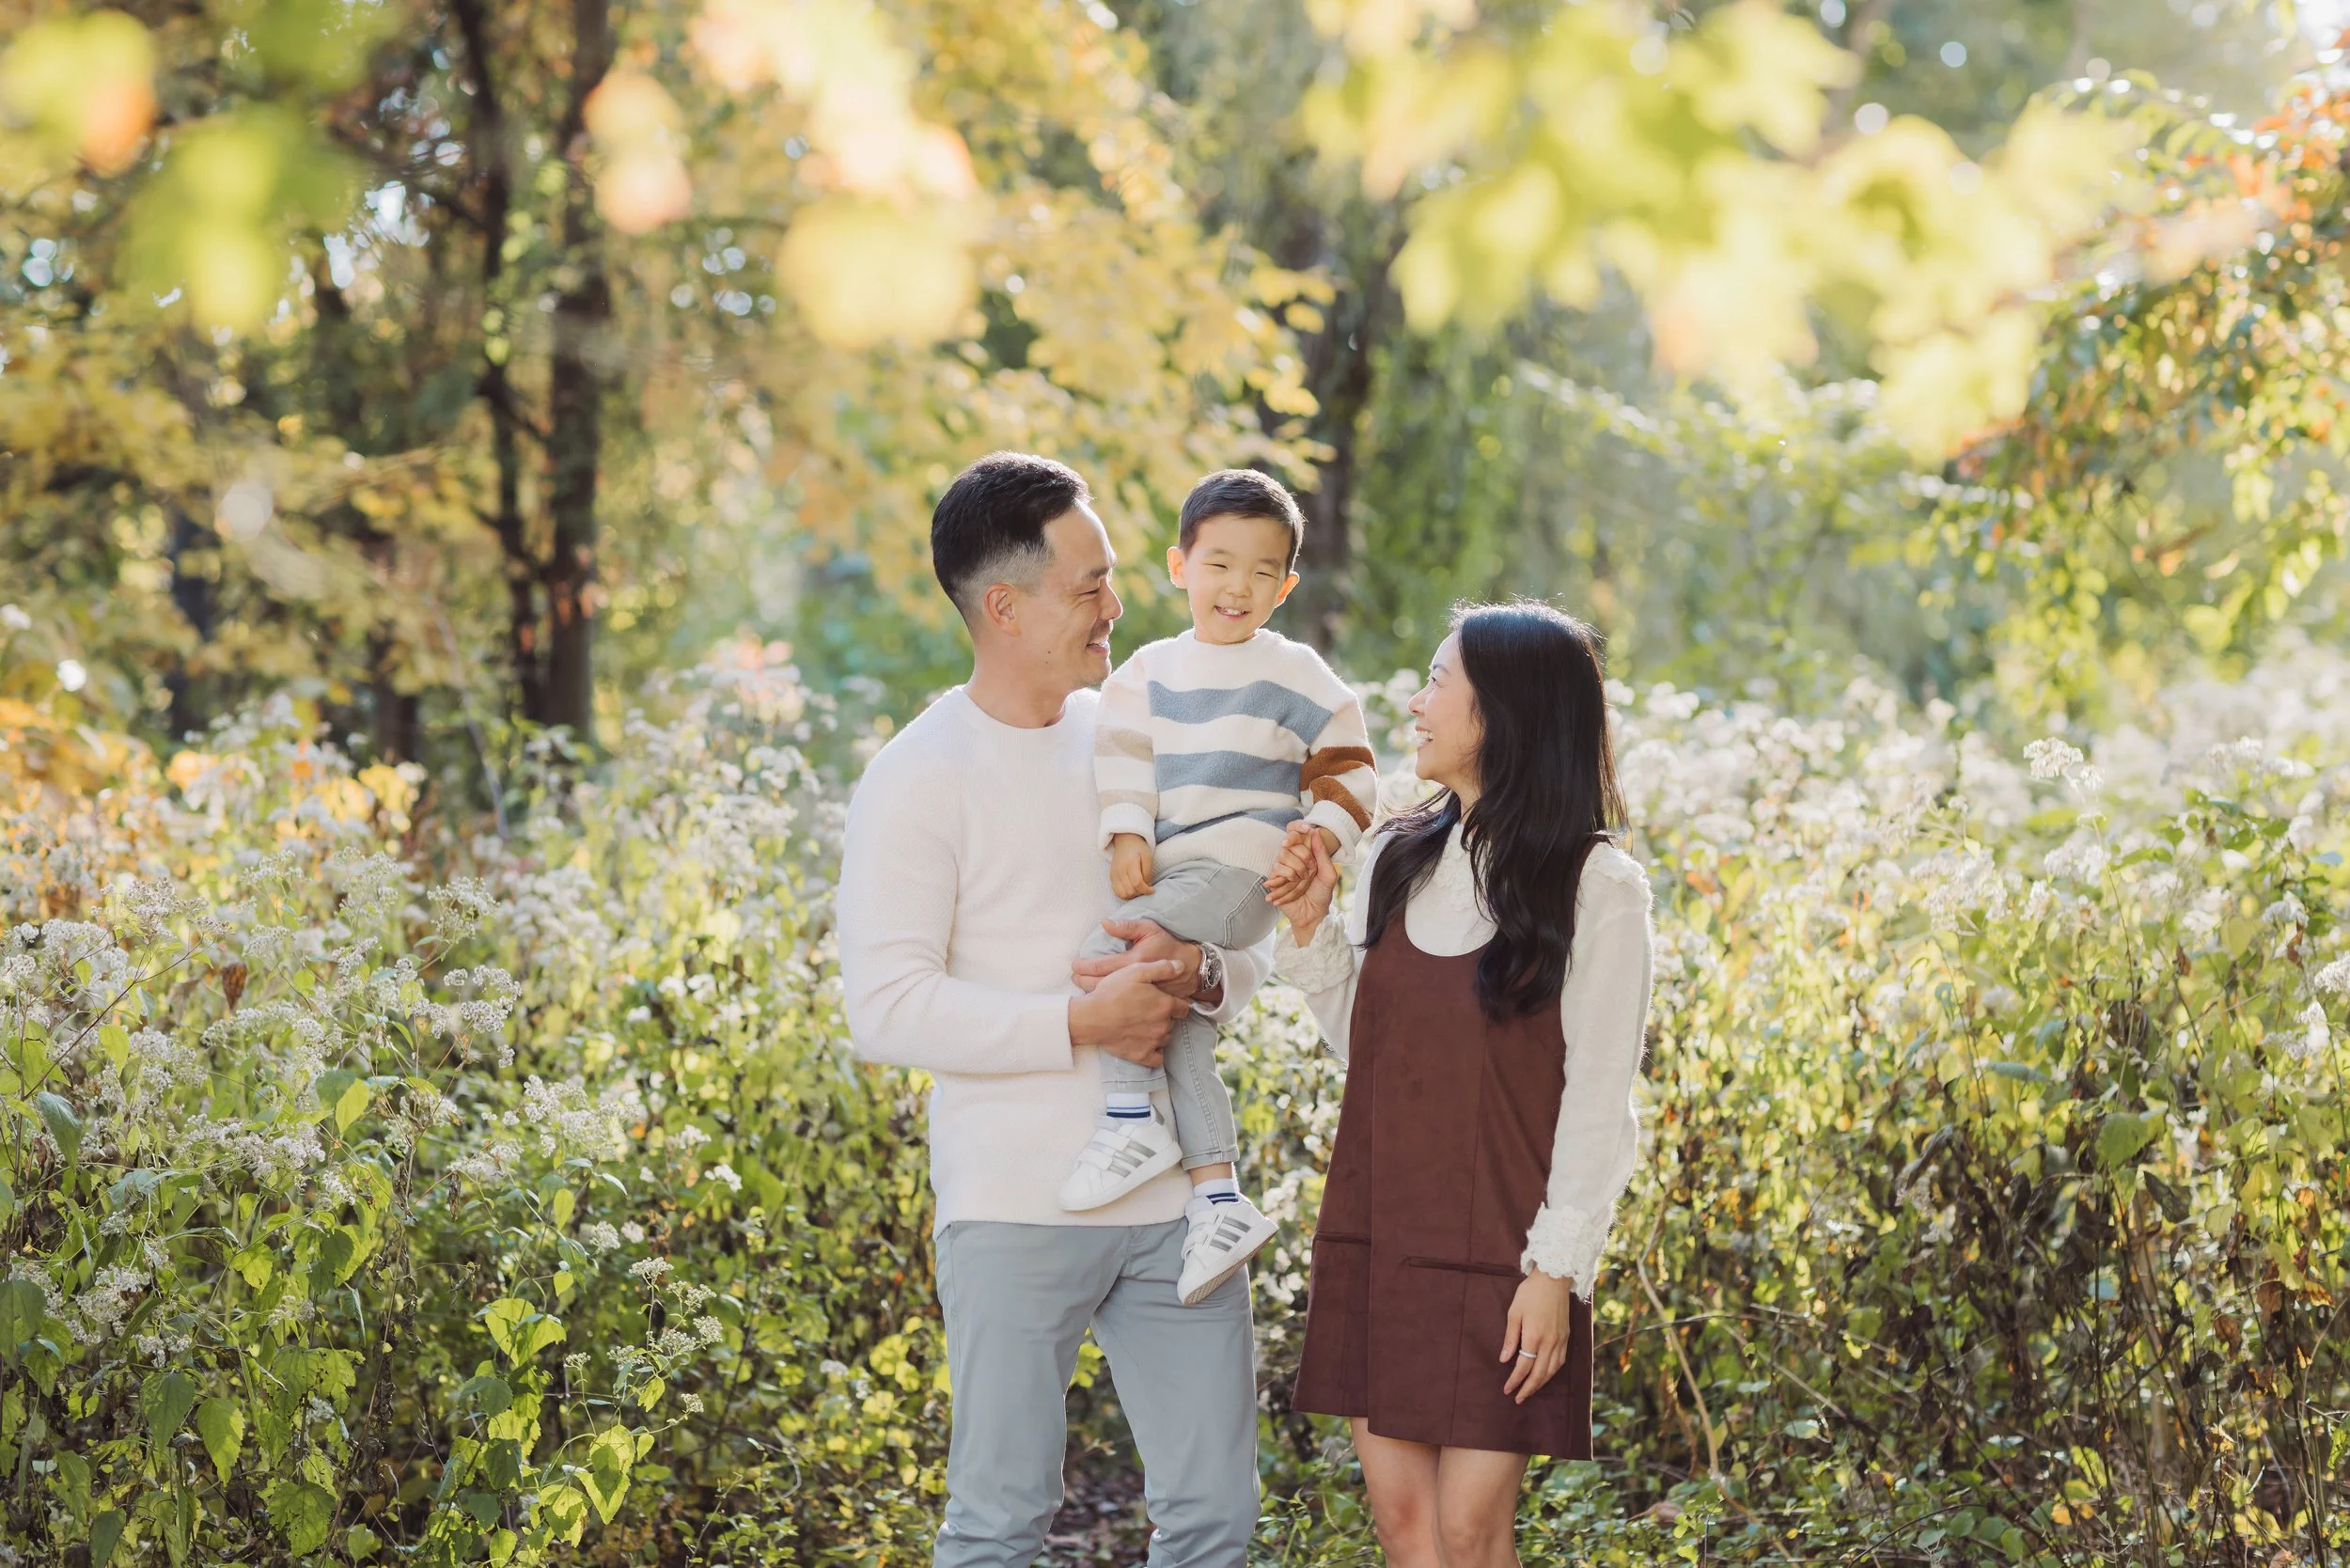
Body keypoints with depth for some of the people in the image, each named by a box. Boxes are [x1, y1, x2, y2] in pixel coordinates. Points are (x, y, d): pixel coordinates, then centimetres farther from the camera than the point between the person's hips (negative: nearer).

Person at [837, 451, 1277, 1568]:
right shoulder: (918, 780, -7)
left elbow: (1250, 942, 17)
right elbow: (885, 1009, -14)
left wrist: (1202, 974, -7)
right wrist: (1083, 1024, -19)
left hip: (1175, 1197, 5)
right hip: (1018, 1212, -5)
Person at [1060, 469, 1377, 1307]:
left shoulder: (1295, 675, 2)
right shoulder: (1151, 670, 13)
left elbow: (1345, 766, 5)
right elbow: (1123, 757, 7)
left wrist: (1324, 831, -10)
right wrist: (1127, 835, -7)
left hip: (1239, 869, -6)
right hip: (1169, 874, 6)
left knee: (1106, 948, -23)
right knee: (1179, 1024, 1)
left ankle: (1132, 1120, -15)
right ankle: (1218, 1197, 3)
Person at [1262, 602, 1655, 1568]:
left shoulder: (1597, 886, -9)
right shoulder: (1397, 860, 7)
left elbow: (1598, 1102, -9)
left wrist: (1558, 1270, -13)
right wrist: (1310, 928, 0)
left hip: (1499, 1260, -5)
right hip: (1380, 1237, 5)